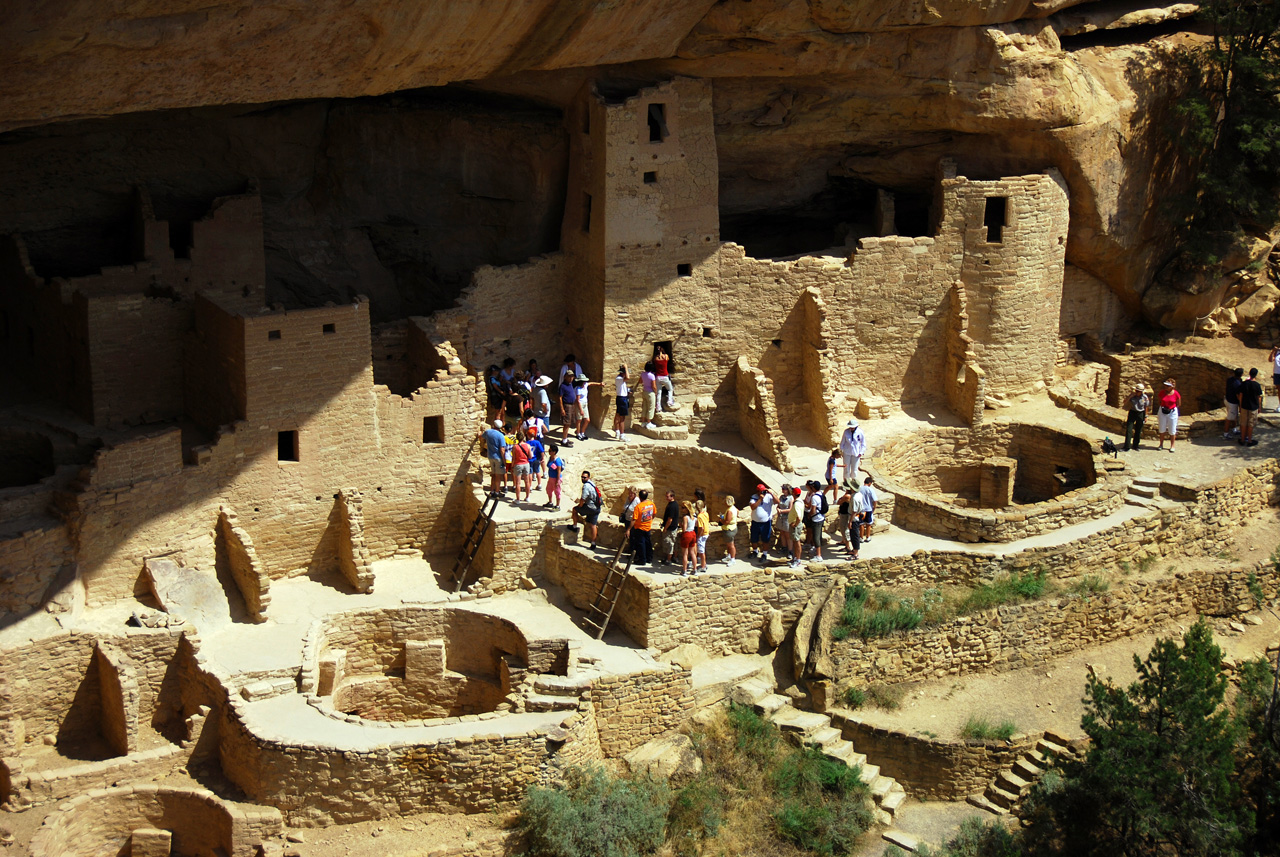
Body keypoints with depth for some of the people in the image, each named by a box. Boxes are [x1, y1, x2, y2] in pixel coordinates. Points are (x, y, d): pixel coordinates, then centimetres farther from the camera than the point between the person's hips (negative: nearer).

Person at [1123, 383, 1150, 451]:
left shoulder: (1145, 397, -5)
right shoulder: (1132, 396, -5)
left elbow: (1146, 407, 3)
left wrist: (1146, 416, 3)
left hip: (1141, 414, 0)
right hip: (1132, 412, 0)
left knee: (1138, 431, 9)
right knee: (1129, 429, -7)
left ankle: (1135, 445, 24)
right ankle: (1127, 447, -4)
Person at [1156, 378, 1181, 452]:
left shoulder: (1176, 394, -13)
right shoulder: (1162, 392, -7)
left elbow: (1178, 404, 1)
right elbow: (1158, 401, 9)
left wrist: (1171, 408, -1)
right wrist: (1163, 407, -1)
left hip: (1172, 412, -2)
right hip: (1162, 412, 2)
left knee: (1172, 431, 5)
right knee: (1162, 429, 12)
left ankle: (1172, 446, 18)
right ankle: (1161, 445, 26)